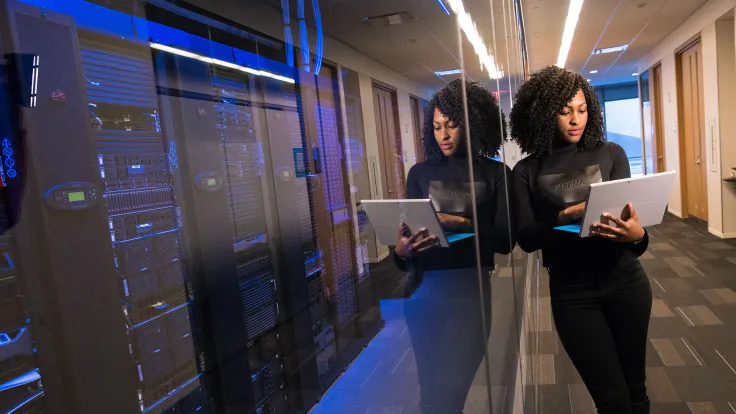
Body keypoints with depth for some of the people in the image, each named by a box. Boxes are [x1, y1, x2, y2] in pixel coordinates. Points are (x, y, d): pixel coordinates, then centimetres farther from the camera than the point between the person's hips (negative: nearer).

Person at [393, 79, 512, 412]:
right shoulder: (421, 173, 7)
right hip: (424, 290, 3)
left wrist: (463, 225, -23)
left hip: (470, 289, -2)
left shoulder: (496, 174, 1)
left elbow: (505, 240, -6)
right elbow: (408, 230, 4)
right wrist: (400, 250, -19)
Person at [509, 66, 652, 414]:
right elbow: (526, 239, -9)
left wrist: (637, 235, -27)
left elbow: (629, 215, -4)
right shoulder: (527, 171, -3)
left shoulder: (610, 154, 0)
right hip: (571, 292, -1)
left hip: (625, 281, 2)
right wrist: (567, 216, -25)